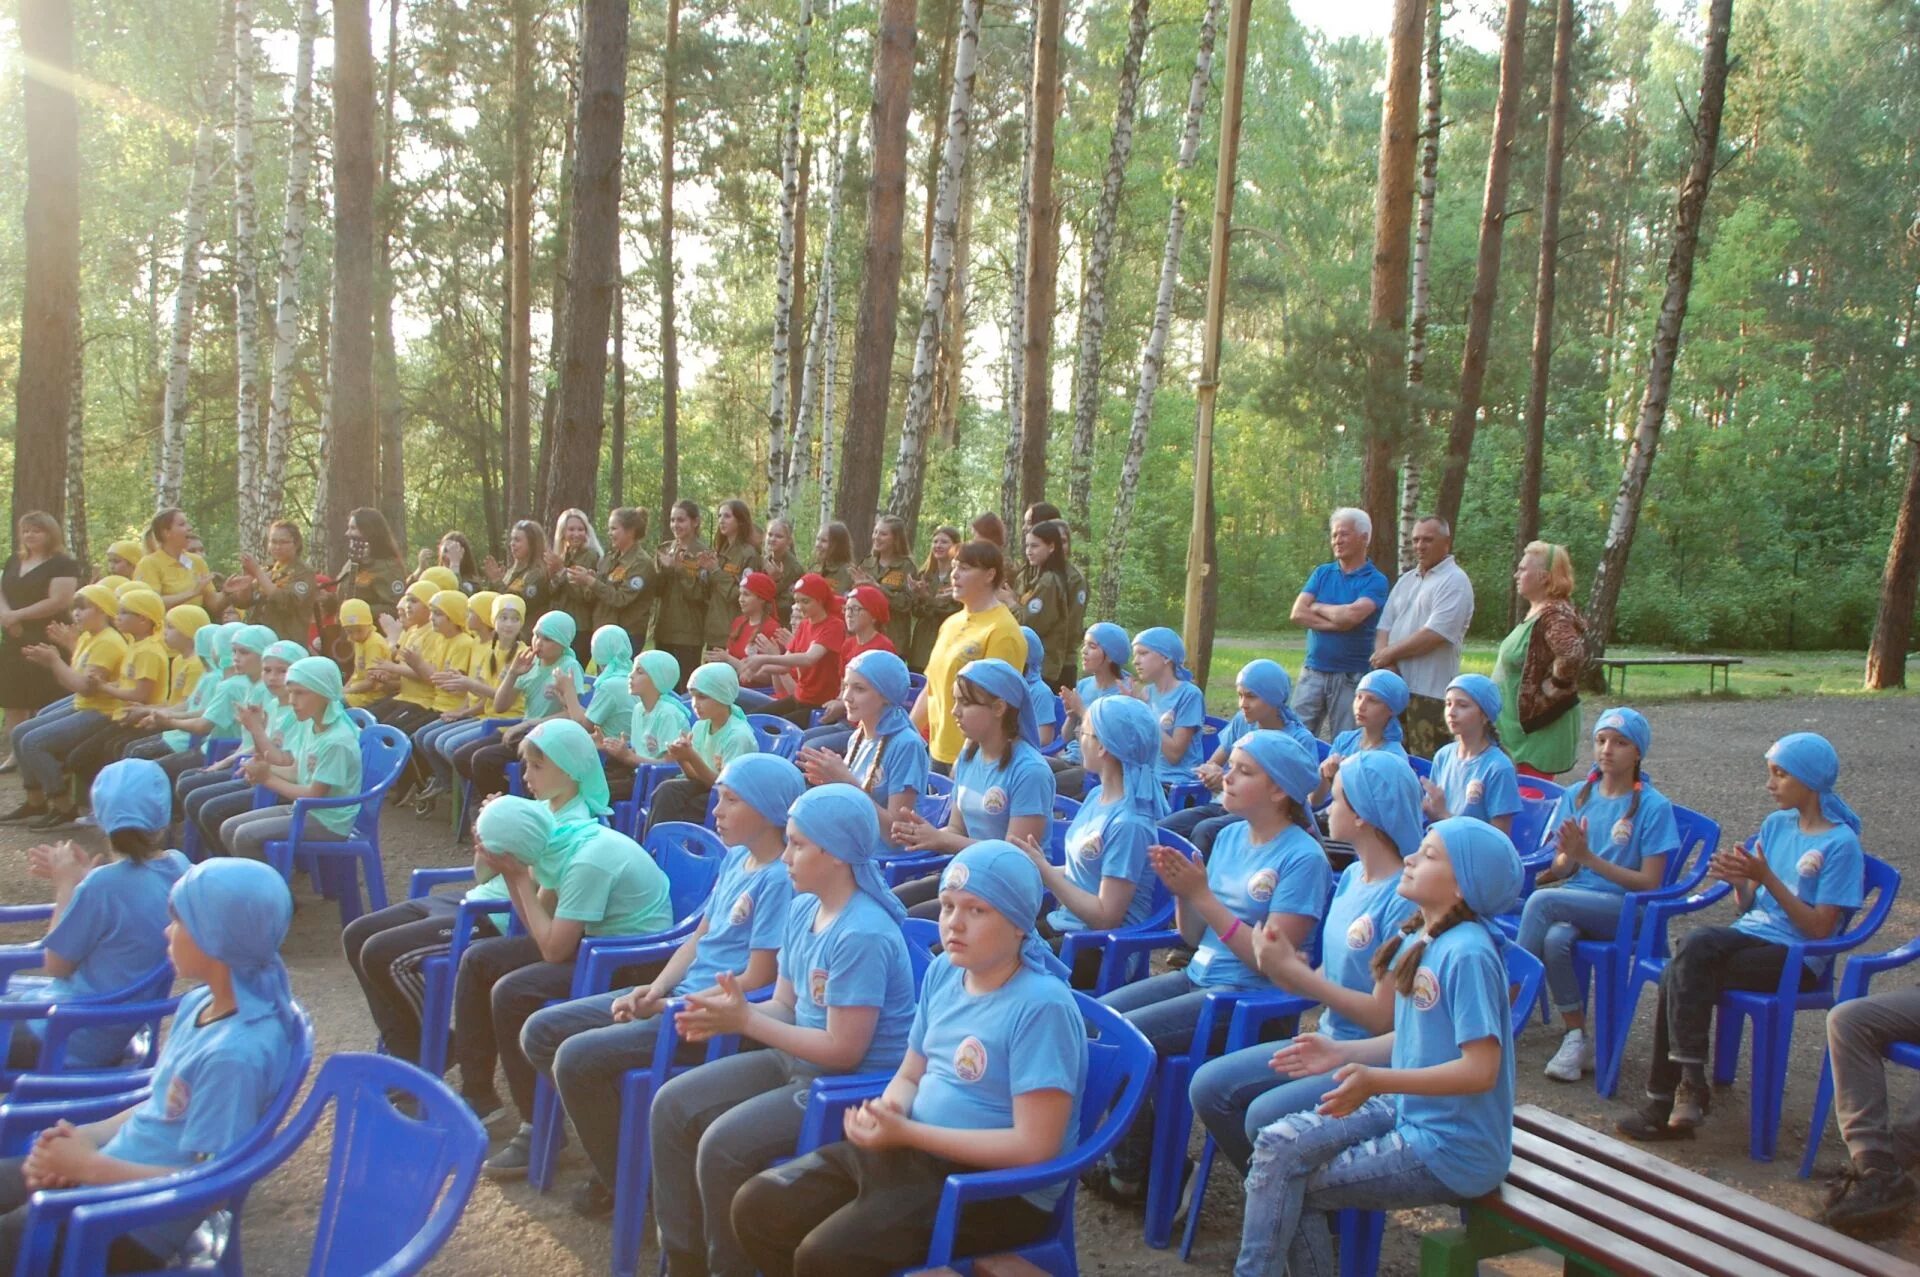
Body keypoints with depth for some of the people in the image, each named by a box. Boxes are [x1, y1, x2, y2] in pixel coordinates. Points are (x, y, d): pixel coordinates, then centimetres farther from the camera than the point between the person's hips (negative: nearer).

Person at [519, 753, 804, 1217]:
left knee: (577, 1058, -22)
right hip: (679, 993, 10)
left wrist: (669, 1006, -12)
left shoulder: (780, 880, -18)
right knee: (541, 1033, 5)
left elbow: (756, 981, -19)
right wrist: (655, 988, -4)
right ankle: (621, 1145, 13)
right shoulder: (736, 858, 11)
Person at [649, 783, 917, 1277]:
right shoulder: (803, 909, 4)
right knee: (673, 1106, 4)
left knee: (724, 1144, -23)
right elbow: (785, 1006, 10)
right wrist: (732, 1011, -13)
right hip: (795, 1062, 10)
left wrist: (745, 1021, -21)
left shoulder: (864, 935, -26)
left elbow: (844, 1050, -25)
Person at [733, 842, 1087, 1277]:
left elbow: (1034, 1146, -23)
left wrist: (907, 1133, -22)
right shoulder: (943, 972, 6)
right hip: (914, 1151, 8)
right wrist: (888, 1112, -8)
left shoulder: (1042, 1006, -20)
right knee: (756, 1207, -1)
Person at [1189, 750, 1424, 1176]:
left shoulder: (1405, 898, -20)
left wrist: (1294, 972, -16)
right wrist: (1291, 963, -11)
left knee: (1267, 1115, -26)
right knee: (1209, 1086, 0)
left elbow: (1385, 1016, -21)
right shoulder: (1352, 877, 7)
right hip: (1329, 1043, 9)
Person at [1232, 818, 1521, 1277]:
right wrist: (1342, 1053, 2)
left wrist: (1377, 1080, -33)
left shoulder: (1467, 953, -22)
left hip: (1452, 1149, -8)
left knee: (1284, 1183, -6)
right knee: (1279, 1143, -8)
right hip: (1409, 1112, 8)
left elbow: (1480, 1070, -25)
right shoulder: (1417, 941, 5)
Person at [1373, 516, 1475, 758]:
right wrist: (1385, 663, -6)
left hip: (1430, 692, -7)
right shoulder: (1406, 580, 18)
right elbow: (1384, 626, 13)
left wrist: (1390, 653, -7)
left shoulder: (1454, 582, -6)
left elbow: (1434, 635, -16)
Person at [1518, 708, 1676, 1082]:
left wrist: (1588, 858, -18)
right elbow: (1564, 866, 10)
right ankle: (1577, 1038, -16)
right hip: (1574, 900, 4)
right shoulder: (1578, 795, 10)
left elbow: (1649, 883, -8)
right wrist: (1548, 871, -15)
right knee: (1555, 939, -32)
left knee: (1542, 901, -30)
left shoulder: (1653, 806, -4)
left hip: (1624, 909, -4)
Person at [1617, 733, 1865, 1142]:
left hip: (1796, 958, -6)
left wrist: (1766, 877, -17)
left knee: (1680, 975, -27)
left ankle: (1667, 1100, -20)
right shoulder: (1775, 825, 15)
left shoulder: (1841, 844, -6)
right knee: (1694, 944, -28)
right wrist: (1739, 880, -8)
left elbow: (1819, 929, -11)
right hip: (1750, 935, 6)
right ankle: (1687, 1082, -24)